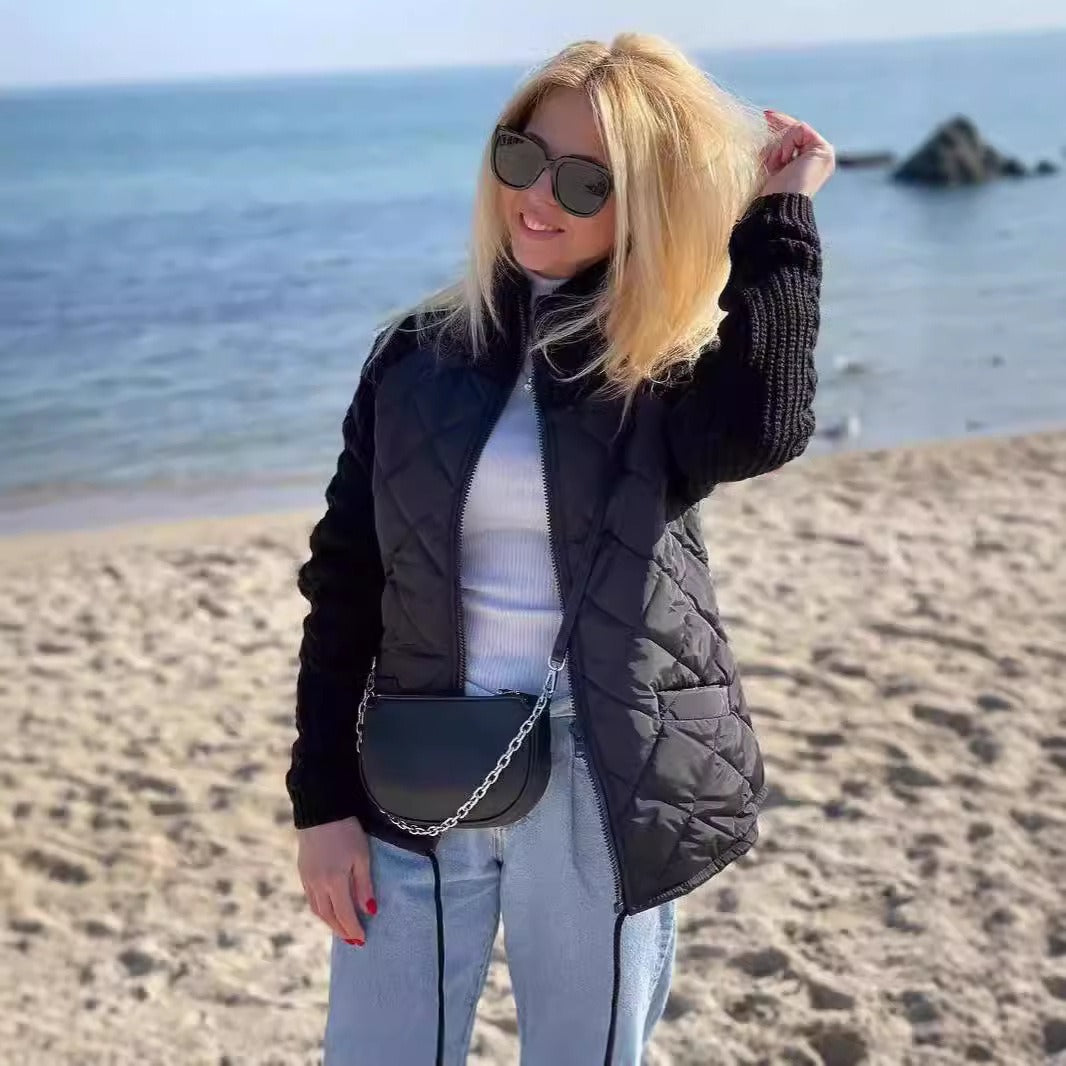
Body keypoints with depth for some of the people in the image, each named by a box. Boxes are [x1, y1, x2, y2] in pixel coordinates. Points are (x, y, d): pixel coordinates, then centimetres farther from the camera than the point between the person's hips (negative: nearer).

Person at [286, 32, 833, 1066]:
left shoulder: (675, 365, -3)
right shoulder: (419, 355, 3)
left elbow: (759, 429, -29)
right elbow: (344, 585, 4)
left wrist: (777, 214, -20)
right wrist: (321, 798, 0)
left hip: (602, 788, -2)